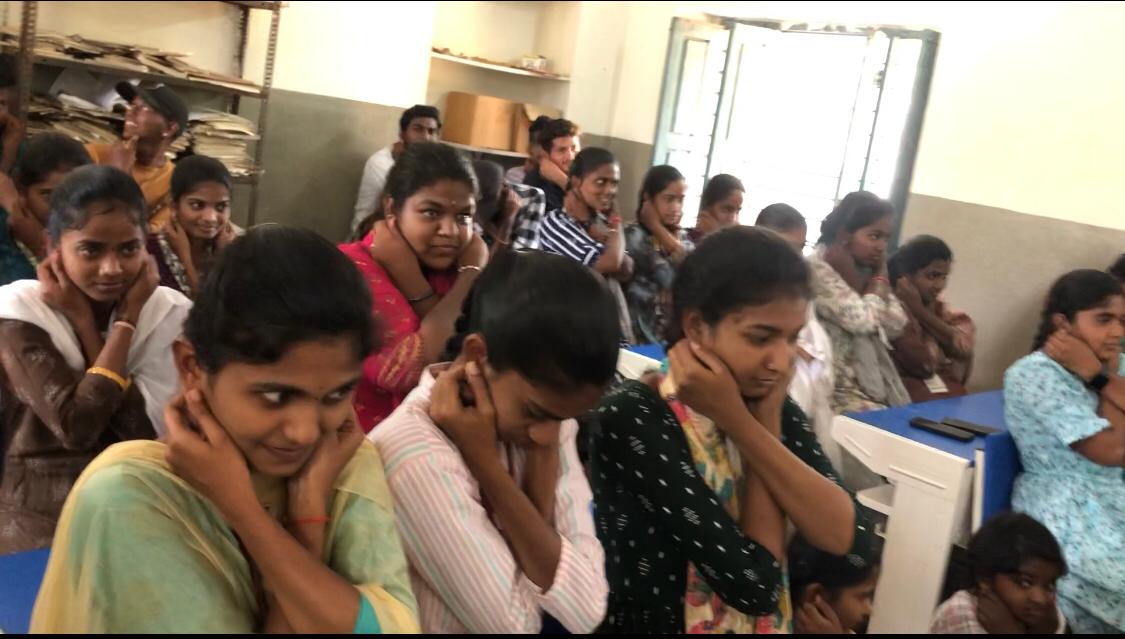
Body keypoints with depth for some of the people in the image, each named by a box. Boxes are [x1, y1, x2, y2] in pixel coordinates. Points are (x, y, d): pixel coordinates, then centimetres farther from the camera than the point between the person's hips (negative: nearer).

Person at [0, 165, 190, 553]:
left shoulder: (170, 313, -3)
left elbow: (143, 432, -13)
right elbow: (77, 427, -20)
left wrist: (127, 319, -13)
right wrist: (83, 317, -15)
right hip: (40, 524, -1)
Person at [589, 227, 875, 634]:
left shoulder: (770, 405, 0)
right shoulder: (631, 419, -18)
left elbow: (850, 538, -10)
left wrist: (743, 425, -16)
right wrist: (760, 425, -14)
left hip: (765, 624, 4)